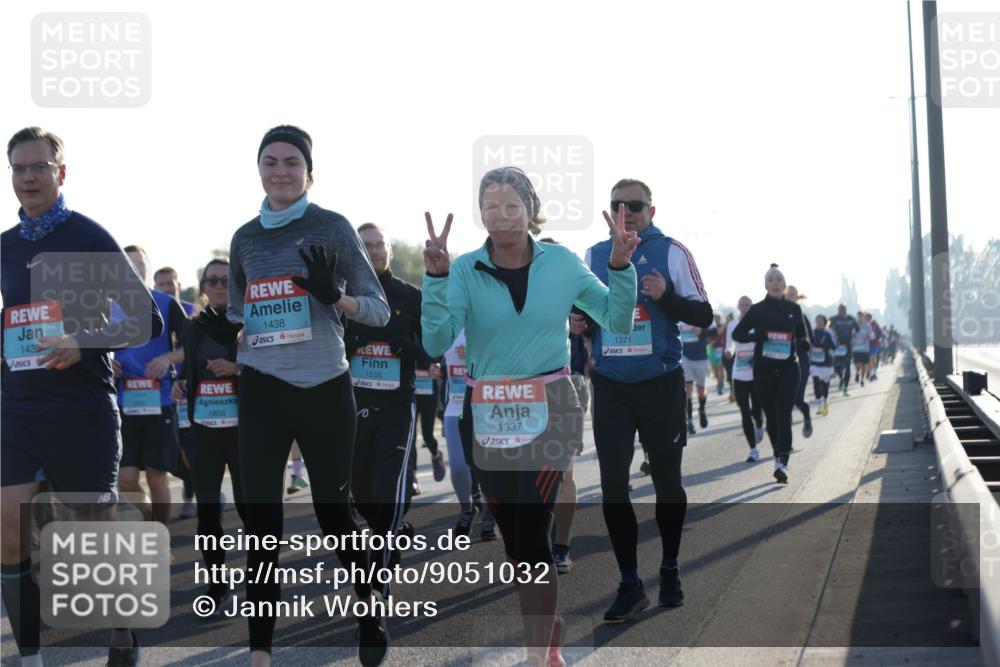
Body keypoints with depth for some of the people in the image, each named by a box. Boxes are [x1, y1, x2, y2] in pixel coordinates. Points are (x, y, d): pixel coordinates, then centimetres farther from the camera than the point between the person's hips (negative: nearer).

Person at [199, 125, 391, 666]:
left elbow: (380, 310, -2)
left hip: (324, 389, -3)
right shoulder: (245, 238, 10)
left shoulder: (332, 227, -2)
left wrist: (334, 295, -20)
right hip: (262, 392, 3)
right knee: (260, 516, -1)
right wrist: (221, 330, -1)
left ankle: (368, 602, 34)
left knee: (332, 508, 6)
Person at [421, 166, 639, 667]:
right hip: (487, 416, 2)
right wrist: (435, 277, -27)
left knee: (531, 531, -11)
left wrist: (620, 268, -7)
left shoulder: (562, 263, 0)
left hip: (548, 410, -2)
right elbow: (435, 343, -16)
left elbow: (617, 322, 8)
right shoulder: (465, 269, -4)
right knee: (514, 535, 10)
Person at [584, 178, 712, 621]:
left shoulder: (671, 252, -4)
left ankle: (670, 571, 29)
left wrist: (666, 296, -22)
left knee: (666, 480, 10)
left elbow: (703, 316, -4)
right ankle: (630, 585, 3)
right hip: (610, 385, 2)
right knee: (612, 485, -4)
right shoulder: (594, 256, 7)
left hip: (661, 383, -2)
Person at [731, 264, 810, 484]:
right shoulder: (757, 309, 1)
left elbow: (801, 335, 18)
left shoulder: (794, 309, 6)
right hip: (764, 369, 0)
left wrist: (803, 345, -5)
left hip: (788, 369, 0)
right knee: (771, 416, 7)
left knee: (784, 415, -13)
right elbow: (737, 333, 2)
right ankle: (779, 456, 24)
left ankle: (782, 463, -22)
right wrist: (757, 336, -17)